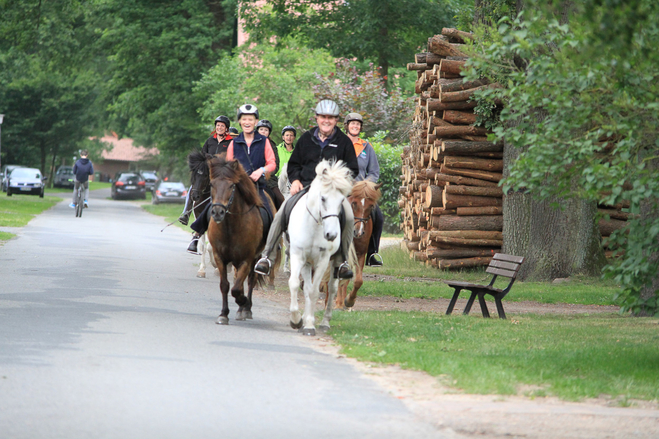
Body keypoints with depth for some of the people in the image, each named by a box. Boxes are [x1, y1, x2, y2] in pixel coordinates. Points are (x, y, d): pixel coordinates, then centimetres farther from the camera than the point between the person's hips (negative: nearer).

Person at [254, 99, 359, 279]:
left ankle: (342, 262, -13)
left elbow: (353, 170, 10)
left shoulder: (344, 142, 7)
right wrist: (295, 180, 1)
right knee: (280, 215, -18)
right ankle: (267, 256, -7)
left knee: (348, 217, -28)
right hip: (305, 187, 2)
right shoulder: (306, 139, 13)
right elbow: (293, 164, 21)